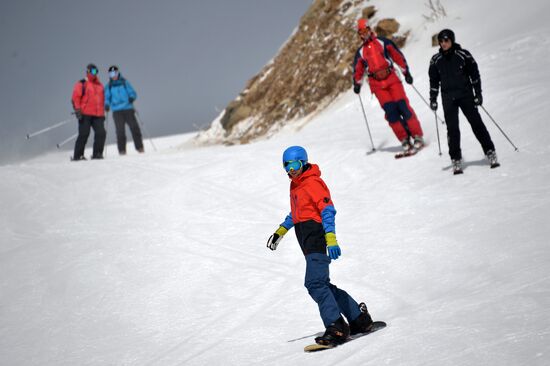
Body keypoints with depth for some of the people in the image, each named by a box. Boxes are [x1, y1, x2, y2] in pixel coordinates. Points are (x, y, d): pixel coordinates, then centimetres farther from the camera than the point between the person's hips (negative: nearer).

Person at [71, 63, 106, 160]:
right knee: (84, 134, -8)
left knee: (101, 133, -8)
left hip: (98, 115, 5)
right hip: (85, 115, -5)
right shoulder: (81, 84, 3)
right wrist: (77, 110, -12)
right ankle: (77, 155, -2)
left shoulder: (99, 85, 20)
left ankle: (97, 154, 1)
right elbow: (75, 97, -3)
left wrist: (102, 113, 22)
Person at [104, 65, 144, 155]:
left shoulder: (125, 82, 9)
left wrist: (132, 97, -13)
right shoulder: (108, 86, 11)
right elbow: (107, 97, 13)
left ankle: (139, 147, 3)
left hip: (128, 109, 0)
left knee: (134, 127, -7)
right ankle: (122, 150, -1)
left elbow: (132, 93, 9)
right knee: (120, 130, -9)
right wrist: (107, 105, -7)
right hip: (117, 111, 0)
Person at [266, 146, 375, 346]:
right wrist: (281, 230, 29)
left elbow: (328, 210, -19)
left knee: (315, 283, -20)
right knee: (321, 285, 13)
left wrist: (331, 239, -30)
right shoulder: (295, 184, 19)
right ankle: (358, 318, 22)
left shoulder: (312, 183, -11)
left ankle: (336, 328, -21)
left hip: (316, 237, -10)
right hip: (306, 240, 10)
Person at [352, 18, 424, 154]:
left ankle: (418, 136, -7)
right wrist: (357, 84, 14)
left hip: (391, 78, -2)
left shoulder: (383, 42, 8)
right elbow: (358, 69, 24)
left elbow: (398, 56, 6)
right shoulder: (360, 52, 16)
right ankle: (405, 140, -8)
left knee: (403, 106, -11)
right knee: (390, 110, -11)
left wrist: (406, 72, 1)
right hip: (376, 84, 2)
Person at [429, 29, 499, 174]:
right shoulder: (436, 60, 6)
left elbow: (474, 74, 2)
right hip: (448, 98, 2)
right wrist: (433, 99, 9)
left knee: (476, 123, -4)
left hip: (465, 95, -2)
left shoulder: (463, 55, -1)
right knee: (452, 129, -4)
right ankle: (456, 160, 2)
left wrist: (478, 93, -2)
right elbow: (434, 81, 14)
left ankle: (490, 152, 3)